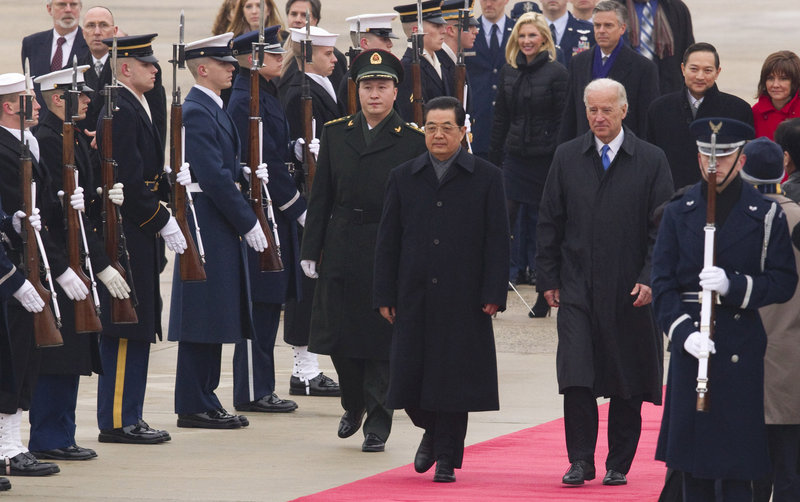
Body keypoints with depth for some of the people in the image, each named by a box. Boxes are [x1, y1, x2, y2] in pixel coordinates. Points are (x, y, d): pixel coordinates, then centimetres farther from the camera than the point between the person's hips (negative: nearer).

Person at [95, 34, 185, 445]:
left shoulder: (136, 108, 16)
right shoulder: (120, 111, -17)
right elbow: (128, 180, -22)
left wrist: (166, 213, 12)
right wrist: (163, 221, -18)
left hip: (139, 237, 10)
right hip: (127, 236, -10)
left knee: (135, 331, 13)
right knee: (124, 332, -6)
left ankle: (127, 417, 17)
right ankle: (117, 421, -2)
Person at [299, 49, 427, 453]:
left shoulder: (413, 140, -1)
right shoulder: (335, 133, 8)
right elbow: (321, 196, 9)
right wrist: (310, 250, 4)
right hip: (342, 250, 3)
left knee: (381, 339, 0)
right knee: (339, 335, 6)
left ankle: (377, 423, 9)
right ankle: (354, 405, 30)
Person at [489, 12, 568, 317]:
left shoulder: (556, 73, -5)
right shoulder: (508, 72, 9)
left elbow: (564, 120, -7)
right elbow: (500, 119, 14)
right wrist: (494, 161, 12)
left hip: (545, 159, -4)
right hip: (515, 158, 4)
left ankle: (545, 298, 13)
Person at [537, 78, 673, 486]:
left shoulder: (651, 161, 0)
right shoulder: (567, 157, 6)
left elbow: (661, 227, -1)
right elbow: (549, 222, 9)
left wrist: (650, 279, -10)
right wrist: (548, 279, 4)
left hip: (629, 293, -1)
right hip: (577, 288, 1)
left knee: (627, 383, 5)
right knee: (576, 377, -9)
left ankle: (619, 464, 15)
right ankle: (580, 461, -2)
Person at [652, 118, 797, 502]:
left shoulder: (766, 215, 3)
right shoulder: (678, 214, 9)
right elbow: (662, 283, 4)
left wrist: (733, 285, -16)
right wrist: (683, 331, -12)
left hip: (741, 353, -2)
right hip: (690, 351, 2)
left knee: (737, 470, -4)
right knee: (693, 469, 5)